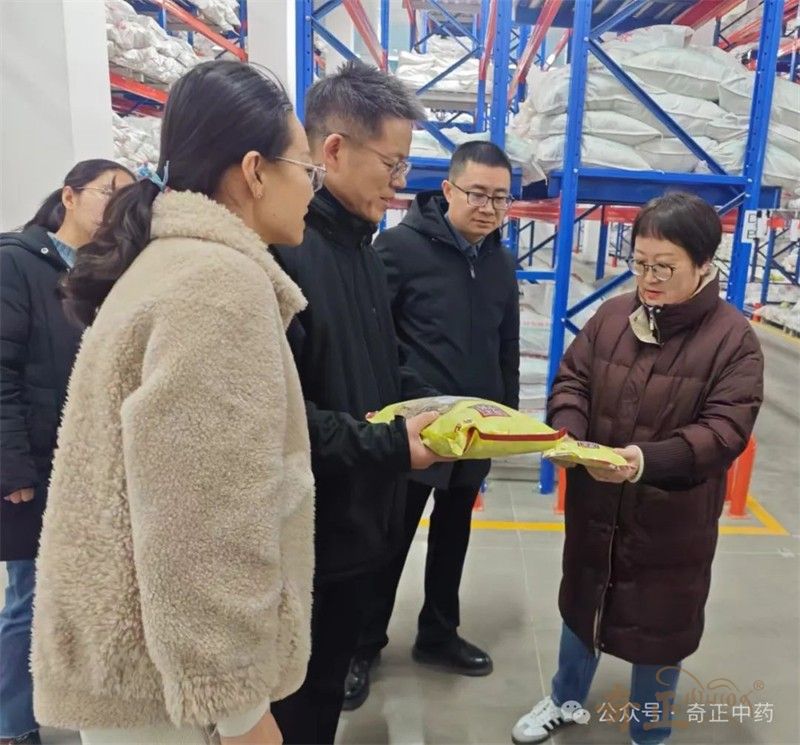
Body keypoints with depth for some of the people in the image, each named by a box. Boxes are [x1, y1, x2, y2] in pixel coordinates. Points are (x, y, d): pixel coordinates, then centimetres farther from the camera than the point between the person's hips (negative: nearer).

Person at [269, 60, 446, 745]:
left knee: (330, 678, 27)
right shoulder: (279, 249, -23)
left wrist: (434, 408, 2)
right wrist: (386, 446, -22)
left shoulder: (359, 243, 9)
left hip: (357, 517, 9)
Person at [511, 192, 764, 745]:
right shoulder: (612, 315, -2)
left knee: (659, 626, 15)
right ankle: (566, 700, 50)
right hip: (594, 506, 4)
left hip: (671, 520, -3)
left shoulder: (733, 338, -13)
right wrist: (567, 432, -20)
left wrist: (649, 460, -35)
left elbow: (724, 430, -19)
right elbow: (572, 378, 1)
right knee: (582, 604, 23)